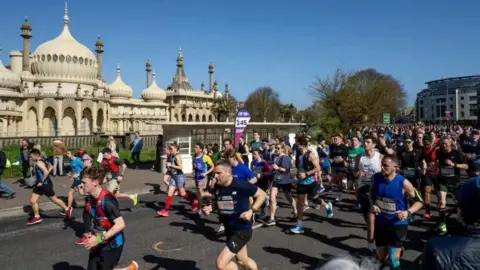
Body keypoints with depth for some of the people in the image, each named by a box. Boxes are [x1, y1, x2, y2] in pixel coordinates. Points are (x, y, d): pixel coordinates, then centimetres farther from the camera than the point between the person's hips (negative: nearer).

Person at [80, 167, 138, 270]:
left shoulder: (107, 200, -27)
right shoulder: (89, 199, -1)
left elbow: (120, 224, -29)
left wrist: (99, 239, -27)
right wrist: (92, 236, 4)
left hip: (112, 244, -8)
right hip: (98, 244, 8)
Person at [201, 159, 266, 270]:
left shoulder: (241, 185, -24)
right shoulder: (217, 187, -6)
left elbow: (262, 194, -11)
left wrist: (251, 210, -21)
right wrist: (209, 208, -8)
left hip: (242, 230, -7)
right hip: (229, 229, 7)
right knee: (243, 260, 26)